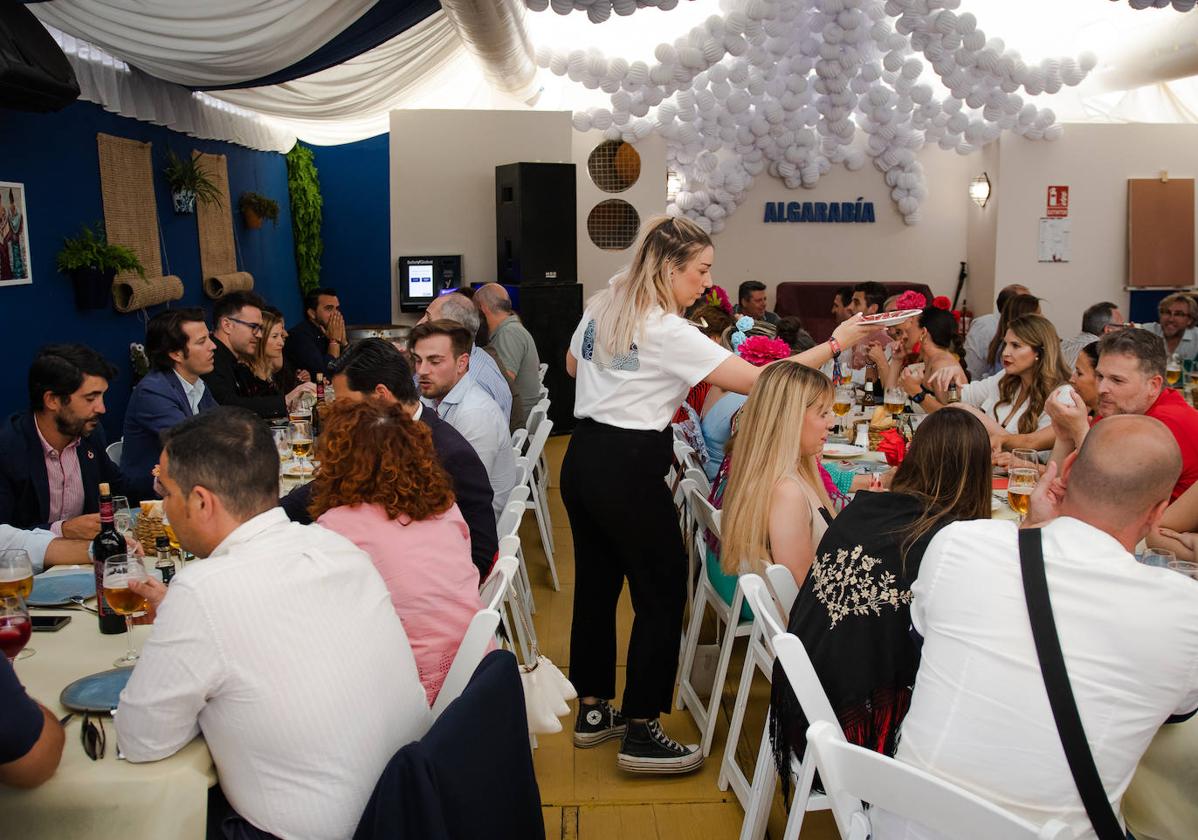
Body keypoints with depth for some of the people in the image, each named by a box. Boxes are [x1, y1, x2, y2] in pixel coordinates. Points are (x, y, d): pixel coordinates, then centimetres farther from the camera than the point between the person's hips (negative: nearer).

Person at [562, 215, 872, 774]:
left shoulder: (600, 307, 7)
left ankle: (592, 711, 30)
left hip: (583, 458, 9)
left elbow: (573, 365, 26)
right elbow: (756, 380, -20)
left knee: (595, 583, 17)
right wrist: (836, 344, -14)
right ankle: (641, 735, 10)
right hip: (629, 470, -9)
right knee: (662, 595, 3)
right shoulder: (668, 332, -17)